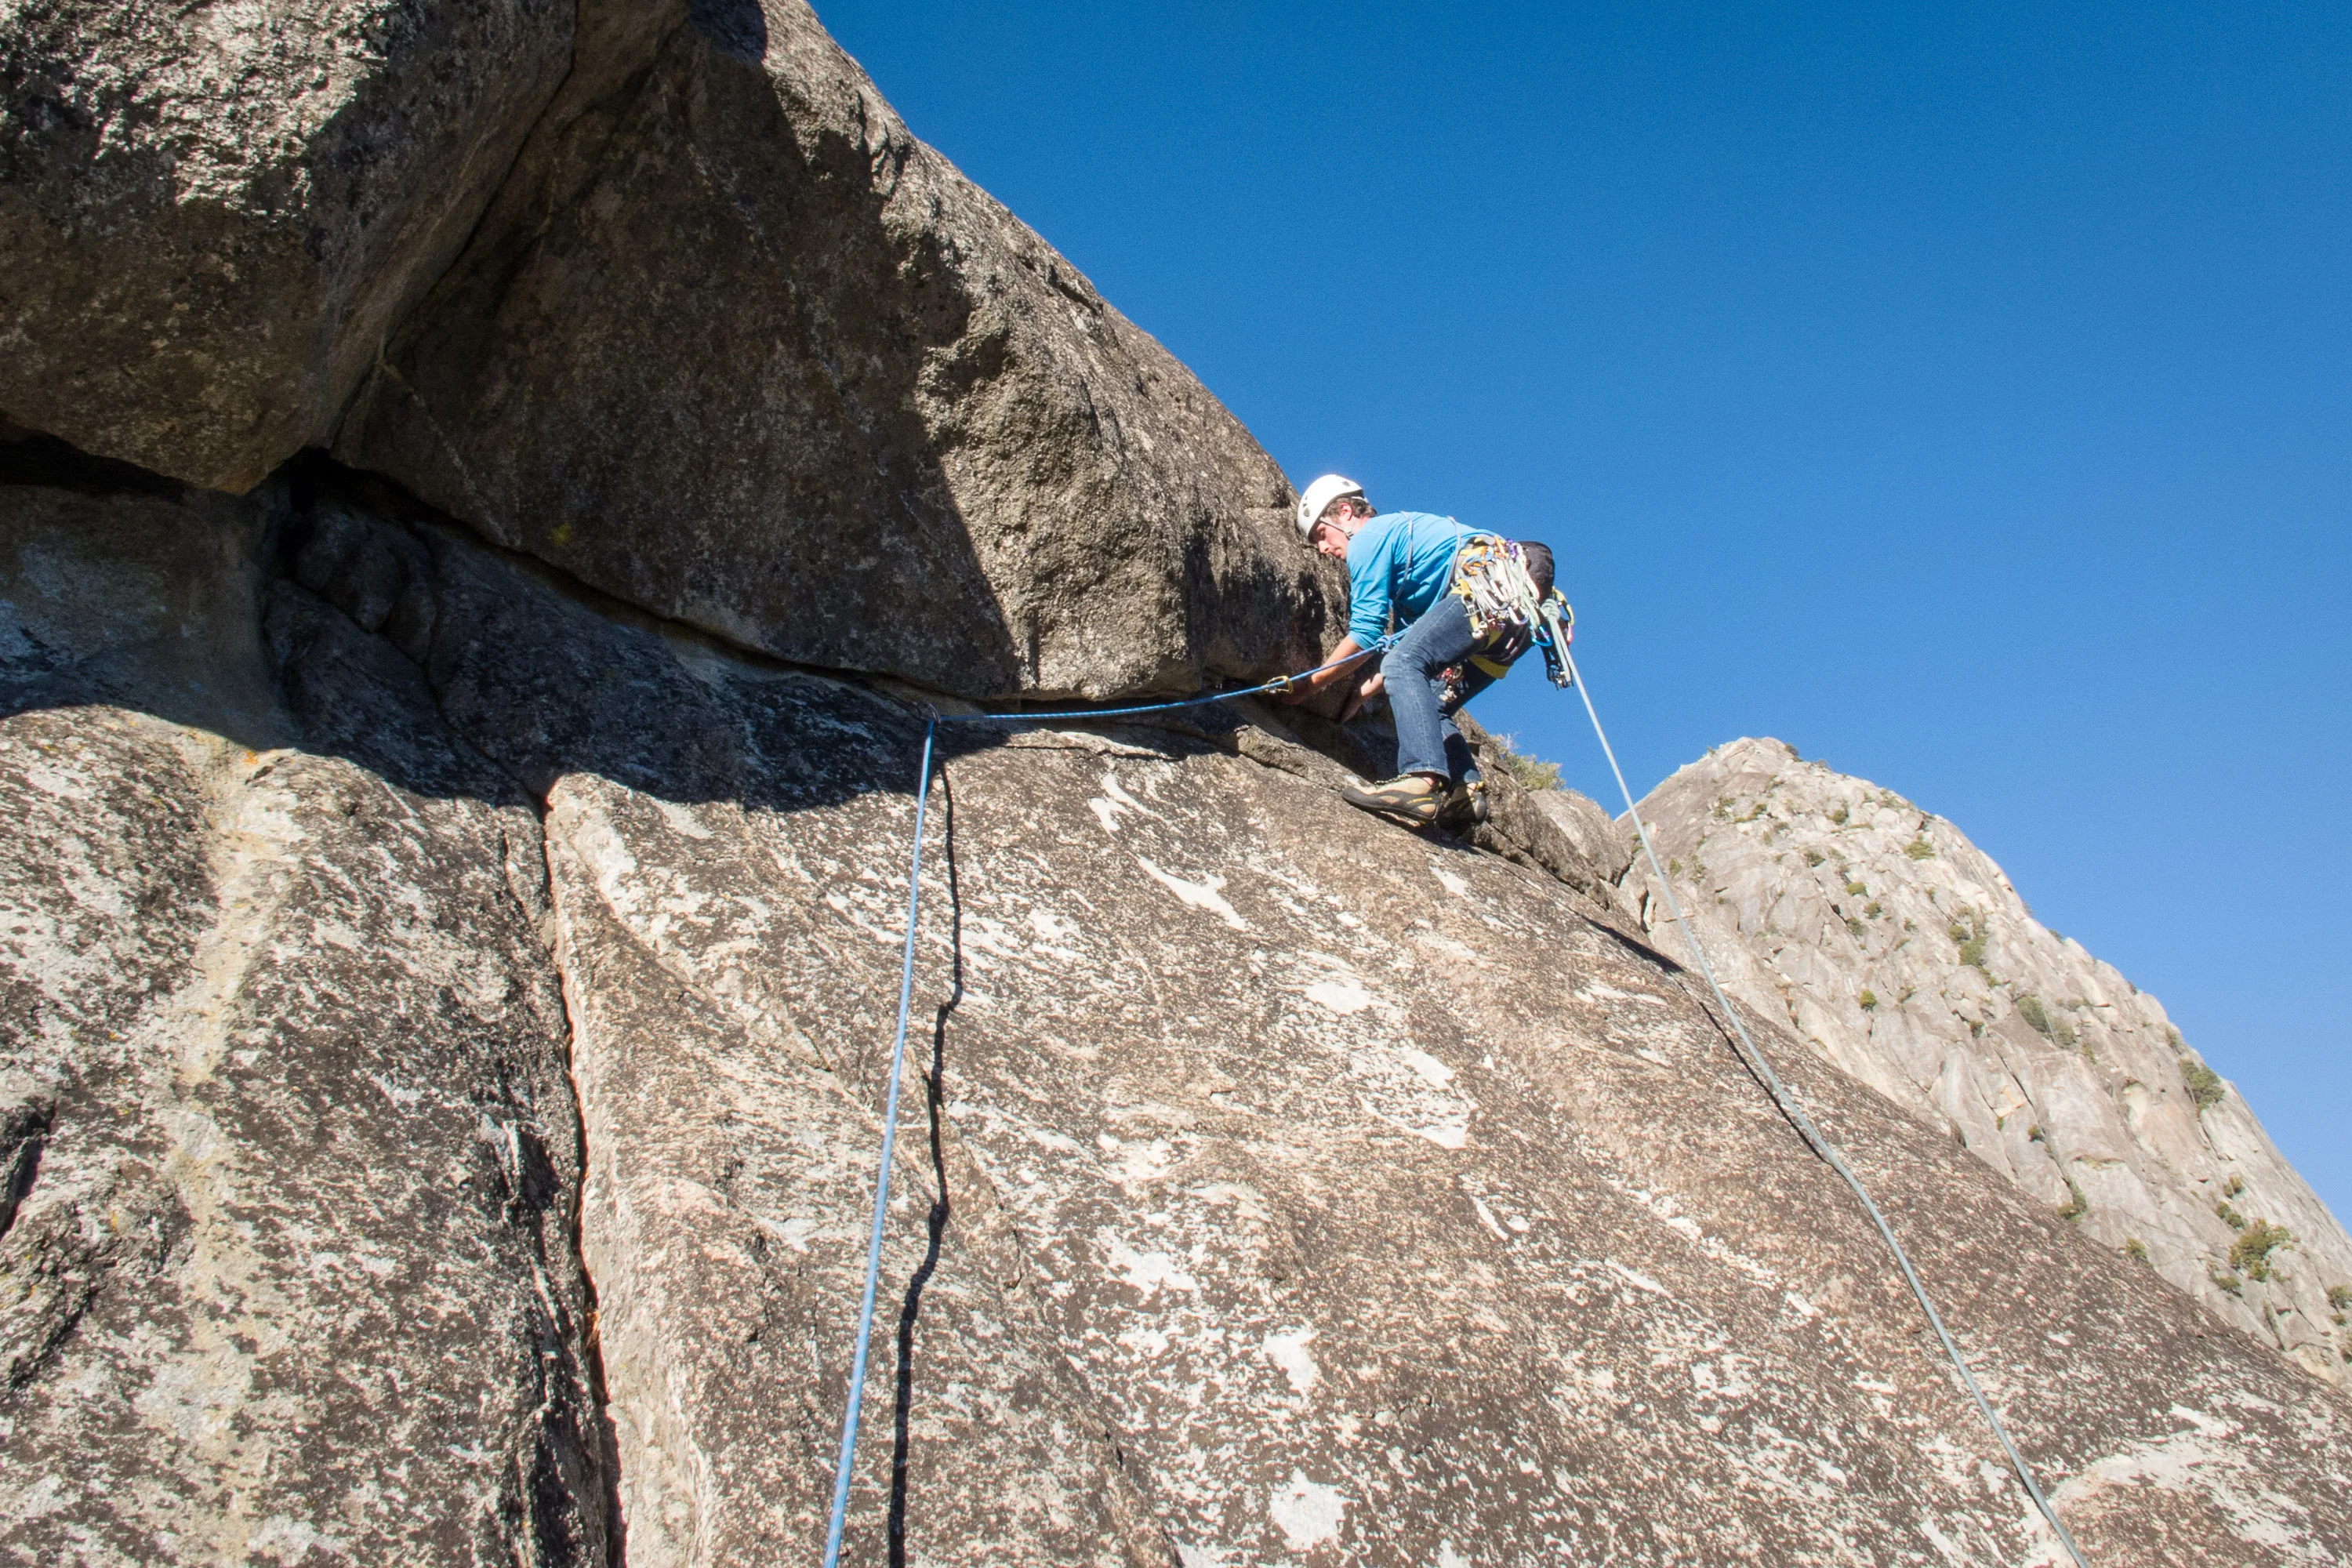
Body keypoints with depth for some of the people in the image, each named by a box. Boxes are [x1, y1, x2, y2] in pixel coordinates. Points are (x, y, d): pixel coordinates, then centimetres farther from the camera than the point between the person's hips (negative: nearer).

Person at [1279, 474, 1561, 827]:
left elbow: (1365, 631, -3)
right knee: (1427, 706, 14)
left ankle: (1423, 778, -41)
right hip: (1524, 608, 10)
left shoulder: (1369, 536, 4)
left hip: (1493, 584, -10)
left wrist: (1312, 682, 7)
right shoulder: (1399, 534, 33)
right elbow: (1409, 642, 31)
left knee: (1403, 666, -23)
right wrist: (1363, 693, 26)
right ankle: (1466, 788, -8)